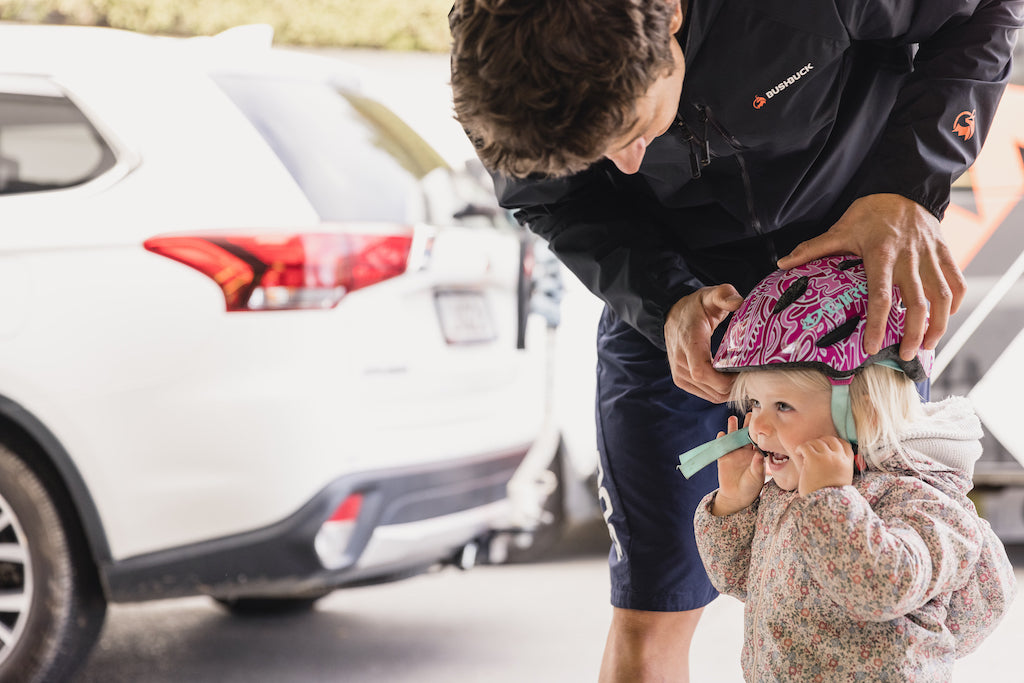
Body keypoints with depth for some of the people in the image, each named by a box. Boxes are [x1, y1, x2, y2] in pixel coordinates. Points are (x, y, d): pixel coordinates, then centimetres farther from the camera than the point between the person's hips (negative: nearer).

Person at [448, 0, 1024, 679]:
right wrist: (665, 304, -27)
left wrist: (907, 191, -31)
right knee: (649, 624, -3)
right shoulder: (514, 72, -28)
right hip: (666, 307, 1)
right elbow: (557, 204, -8)